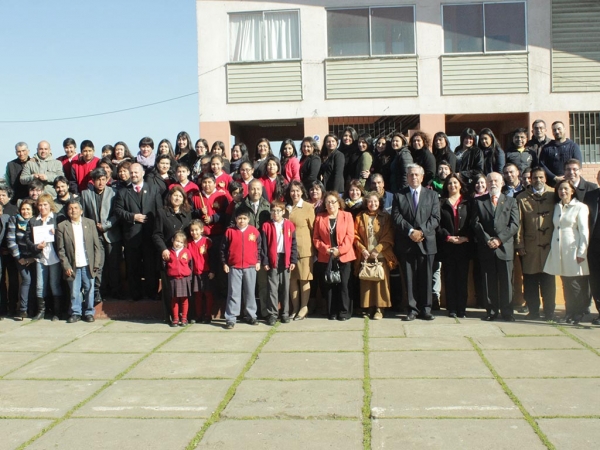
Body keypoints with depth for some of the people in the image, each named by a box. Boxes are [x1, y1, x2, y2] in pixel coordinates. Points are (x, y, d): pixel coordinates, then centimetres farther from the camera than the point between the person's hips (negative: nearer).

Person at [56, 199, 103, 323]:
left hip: (88, 265, 1)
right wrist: (66, 266, -6)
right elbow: (61, 249, 1)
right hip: (73, 266, -1)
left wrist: (96, 263, -2)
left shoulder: (90, 223, 6)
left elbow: (97, 245, 5)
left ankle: (89, 312, 17)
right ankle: (75, 313, 17)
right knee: (74, 292, 3)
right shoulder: (62, 227, 2)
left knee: (89, 290, 5)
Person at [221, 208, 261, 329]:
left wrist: (258, 261, 6)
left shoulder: (254, 231, 2)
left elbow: (259, 248, 9)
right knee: (233, 293, 0)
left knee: (250, 292, 10)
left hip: (250, 267, 1)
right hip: (234, 267, -1)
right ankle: (230, 319, 2)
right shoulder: (230, 231, -1)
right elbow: (224, 248, 3)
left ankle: (251, 316, 20)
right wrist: (224, 263, 1)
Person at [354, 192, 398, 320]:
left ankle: (379, 309, 1)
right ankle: (370, 308, 6)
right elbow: (355, 235, 5)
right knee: (366, 282, 0)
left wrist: (377, 250, -11)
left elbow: (389, 236, -2)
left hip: (381, 255, -1)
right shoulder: (360, 217, 10)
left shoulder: (386, 217, 5)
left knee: (380, 281, -4)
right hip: (365, 256, 2)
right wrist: (362, 249, -8)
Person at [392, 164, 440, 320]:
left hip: (426, 242, 0)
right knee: (410, 278, 2)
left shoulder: (432, 195, 11)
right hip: (406, 243, 0)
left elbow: (435, 218, 1)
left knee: (426, 278, 2)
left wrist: (422, 231, -12)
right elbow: (397, 217, -1)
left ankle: (425, 309, 9)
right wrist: (410, 231, -14)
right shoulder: (399, 195, 9)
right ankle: (412, 309, 7)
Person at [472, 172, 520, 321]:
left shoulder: (511, 201, 11)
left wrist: (500, 239, -11)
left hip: (505, 247, 0)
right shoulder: (478, 201, 11)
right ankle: (492, 311, 11)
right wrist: (487, 240, -10)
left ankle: (507, 312, 9)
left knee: (506, 282, 1)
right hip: (486, 248, 0)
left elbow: (514, 224, 1)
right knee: (489, 282, 3)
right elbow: (476, 223, 2)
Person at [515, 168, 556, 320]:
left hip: (549, 246, 0)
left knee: (548, 281, 4)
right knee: (530, 282, 3)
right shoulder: (522, 198, 5)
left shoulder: (553, 195, 6)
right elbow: (519, 223, 3)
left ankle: (549, 312, 13)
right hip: (530, 247, 0)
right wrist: (519, 245, -1)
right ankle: (533, 311, 13)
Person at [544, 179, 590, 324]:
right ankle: (569, 313, 15)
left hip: (573, 251, -5)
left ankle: (579, 314, 8)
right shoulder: (557, 207, 14)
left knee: (577, 285, -2)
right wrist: (553, 247, 5)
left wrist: (581, 253, -12)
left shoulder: (580, 207, -2)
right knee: (566, 285, 8)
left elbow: (584, 231, -7)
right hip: (559, 252, 5)